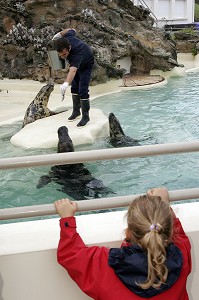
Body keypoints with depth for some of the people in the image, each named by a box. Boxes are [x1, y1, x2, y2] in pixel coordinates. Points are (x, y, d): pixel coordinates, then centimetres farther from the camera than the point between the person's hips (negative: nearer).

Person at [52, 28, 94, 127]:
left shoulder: (77, 53, -47)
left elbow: (73, 70, -64)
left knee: (83, 90, -15)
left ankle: (85, 116, -6)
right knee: (74, 88, 11)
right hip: (76, 64, 8)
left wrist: (66, 83, -80)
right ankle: (76, 111, 23)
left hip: (86, 65, -8)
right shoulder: (67, 37, -30)